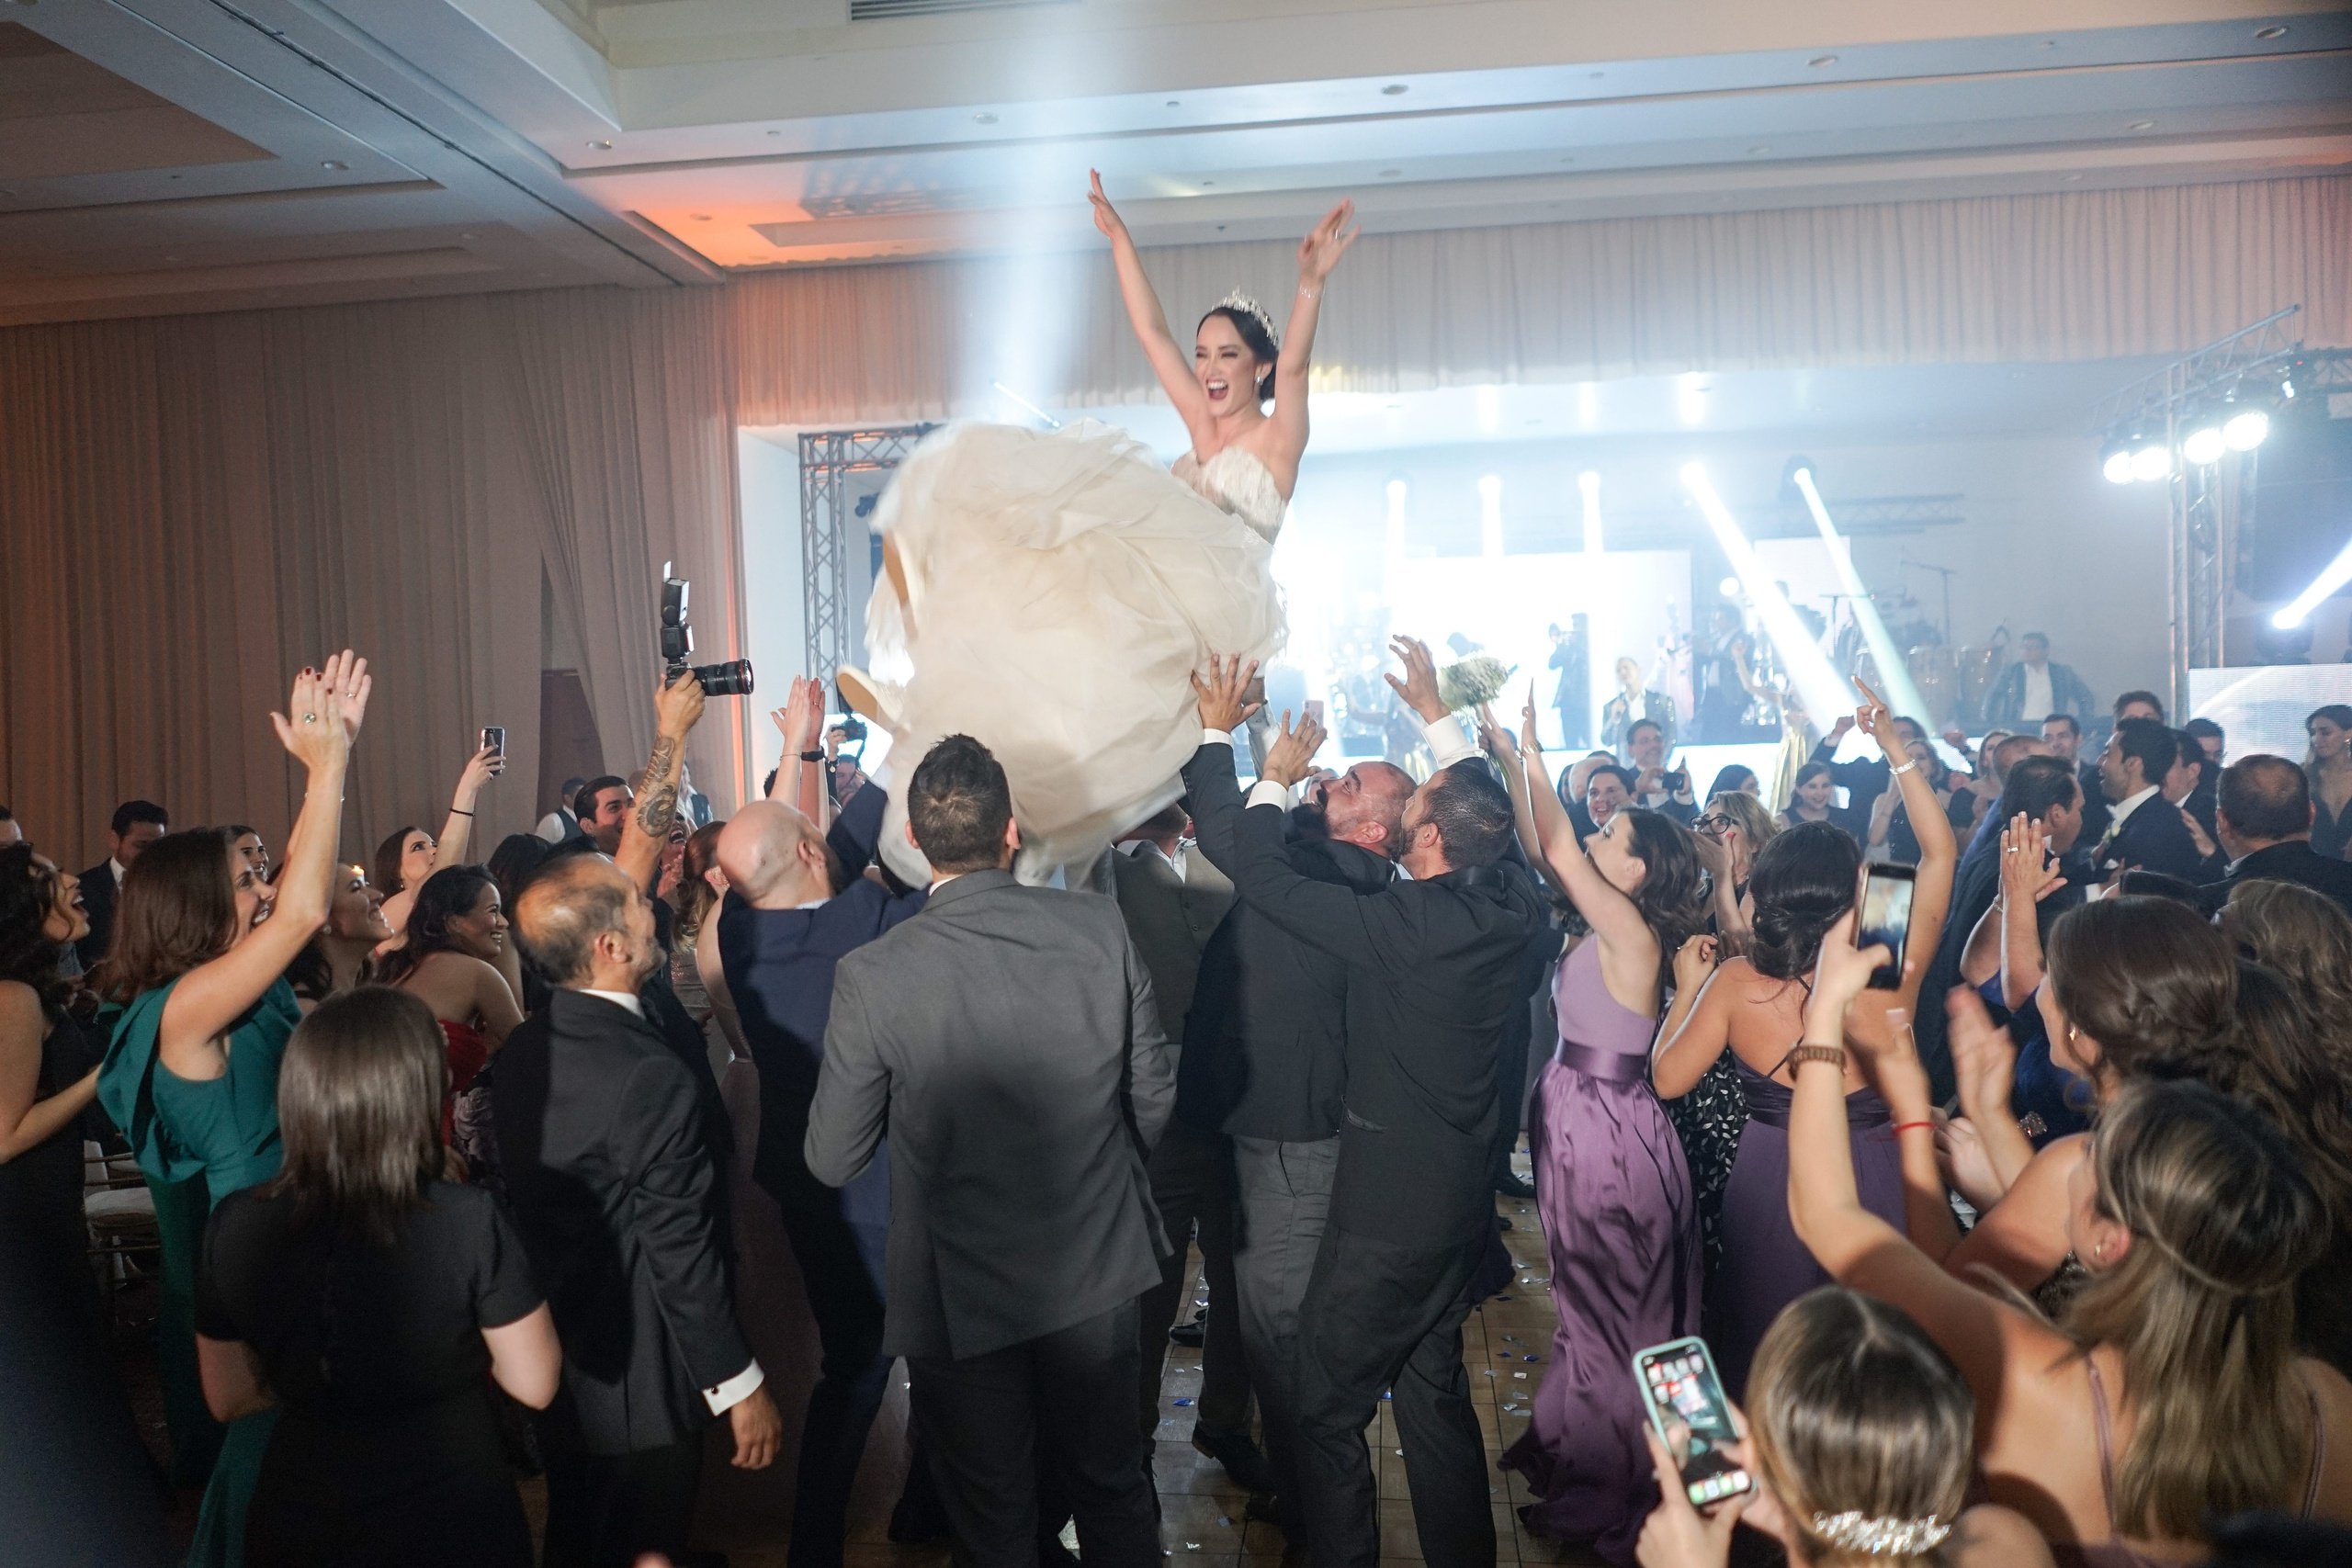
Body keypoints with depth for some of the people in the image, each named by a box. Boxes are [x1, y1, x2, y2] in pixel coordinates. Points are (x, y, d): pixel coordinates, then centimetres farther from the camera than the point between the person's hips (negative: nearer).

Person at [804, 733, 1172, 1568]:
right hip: (1096, 1267, 2)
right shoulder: (1101, 927, -15)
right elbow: (1153, 1093, -4)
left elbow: (832, 1161, -12)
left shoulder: (872, 975, -21)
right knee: (1112, 1493, 24)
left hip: (963, 1294, -2)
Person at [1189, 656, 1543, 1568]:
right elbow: (1489, 806, 16)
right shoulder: (1512, 908, -5)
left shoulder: (1405, 924, -26)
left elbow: (1261, 875, -23)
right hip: (1463, 1202, 8)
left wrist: (1274, 776, -9)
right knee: (1435, 1393, 22)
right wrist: (1439, 718, 24)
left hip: (1390, 1215, -8)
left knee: (1327, 1407, 8)